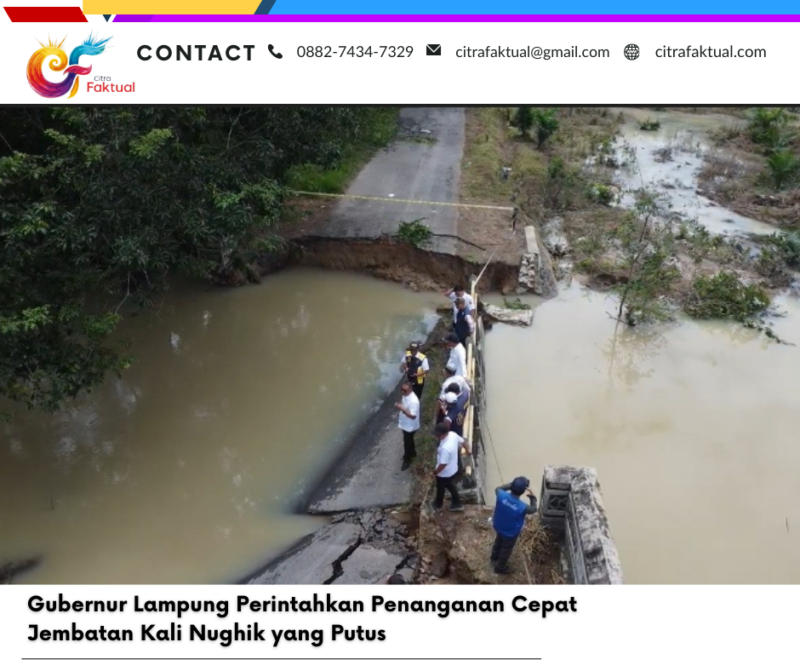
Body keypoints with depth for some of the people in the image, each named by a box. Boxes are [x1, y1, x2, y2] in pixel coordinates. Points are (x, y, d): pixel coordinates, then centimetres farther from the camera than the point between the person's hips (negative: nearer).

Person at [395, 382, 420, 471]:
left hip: (410, 426, -8)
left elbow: (413, 416, -33)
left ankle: (407, 460, 32)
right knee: (409, 440, 29)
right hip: (405, 424, 8)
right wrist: (399, 405, -3)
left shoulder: (413, 401, -36)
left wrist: (402, 409, -38)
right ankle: (412, 453, 52)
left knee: (407, 442, 11)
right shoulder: (405, 395, -8)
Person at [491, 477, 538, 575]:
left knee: (499, 541, 36)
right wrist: (532, 497, -1)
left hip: (498, 526, 5)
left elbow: (498, 489, -2)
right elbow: (533, 509, -13)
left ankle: (495, 556, 63)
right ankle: (500, 567, 49)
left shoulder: (501, 495, -30)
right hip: (510, 533, -4)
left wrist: (511, 485, -6)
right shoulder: (522, 507, -39)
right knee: (506, 549, 25)